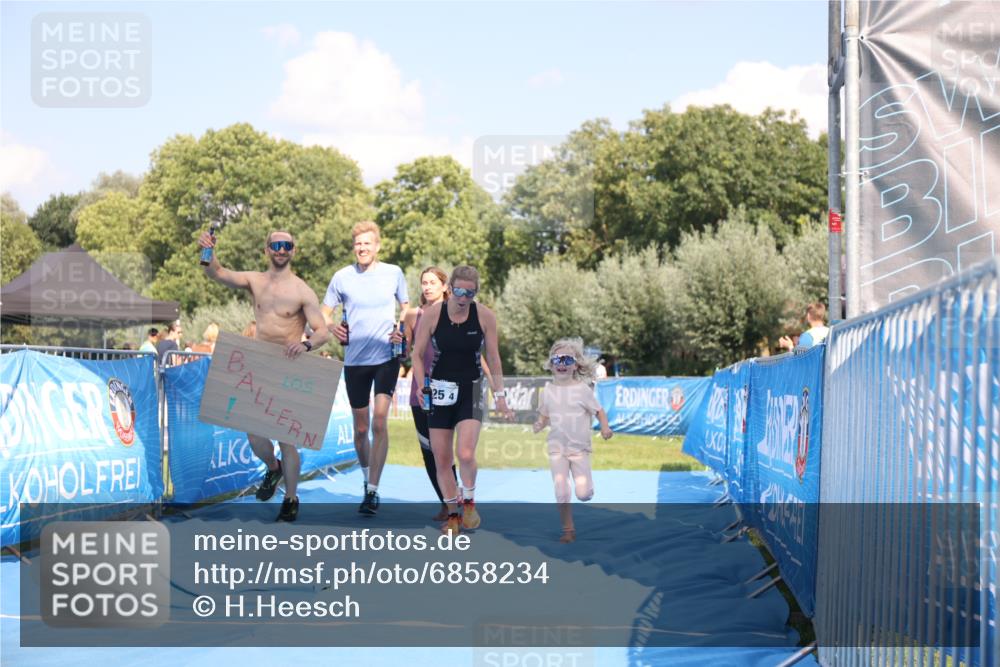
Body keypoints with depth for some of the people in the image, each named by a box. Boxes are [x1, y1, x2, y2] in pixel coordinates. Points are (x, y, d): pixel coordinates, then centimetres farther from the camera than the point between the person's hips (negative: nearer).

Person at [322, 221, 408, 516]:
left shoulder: (393, 273, 2)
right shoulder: (342, 277, 1)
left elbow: (406, 307, 13)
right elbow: (324, 313, 8)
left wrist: (402, 329, -6)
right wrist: (332, 327, -14)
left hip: (386, 357, -1)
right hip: (355, 360, 2)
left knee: (380, 422, -15)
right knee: (361, 428, 10)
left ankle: (372, 492, -12)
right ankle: (367, 476, 35)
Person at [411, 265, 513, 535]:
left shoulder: (485, 316, -7)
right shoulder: (431, 314, -8)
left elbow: (493, 358, 3)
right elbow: (417, 354, 0)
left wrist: (499, 395, 2)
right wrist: (421, 386, -11)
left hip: (471, 390, -1)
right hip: (440, 391, 1)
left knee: (466, 454, -19)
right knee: (441, 460, 3)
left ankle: (469, 502, 8)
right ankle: (452, 515, 21)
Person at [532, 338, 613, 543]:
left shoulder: (582, 389, -6)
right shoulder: (548, 390, 1)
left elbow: (599, 411, -1)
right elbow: (544, 416, 11)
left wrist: (605, 427, -19)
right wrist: (539, 425, -11)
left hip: (580, 448, -1)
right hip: (557, 449, 1)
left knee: (583, 494, -6)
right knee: (561, 493, -6)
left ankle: (584, 486, 31)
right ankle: (568, 530, 10)